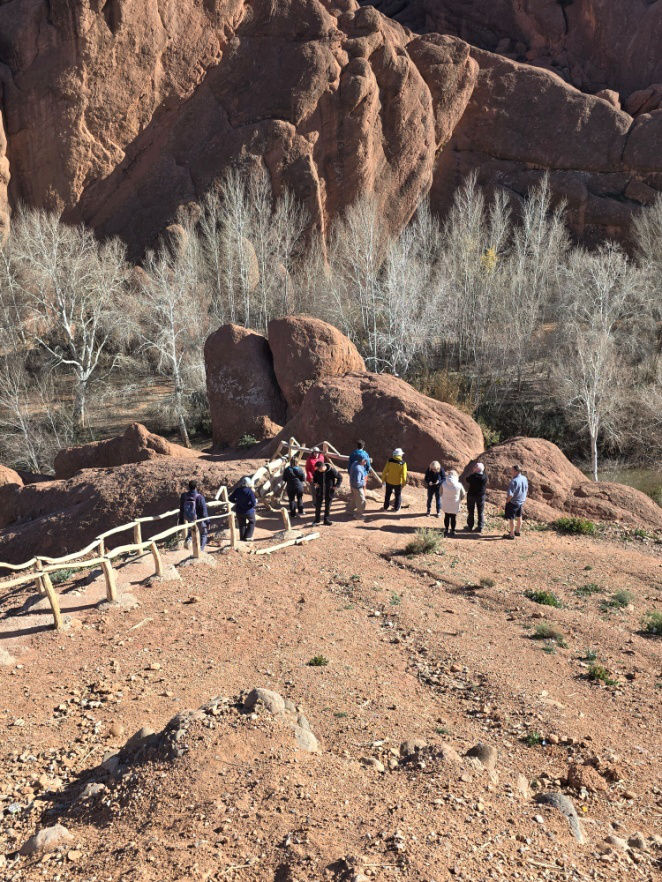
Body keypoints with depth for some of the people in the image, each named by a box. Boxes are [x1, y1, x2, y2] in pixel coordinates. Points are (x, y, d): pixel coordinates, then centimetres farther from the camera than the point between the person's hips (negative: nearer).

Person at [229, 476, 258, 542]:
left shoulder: (237, 490, -6)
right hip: (248, 511, -4)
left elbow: (231, 499, 1)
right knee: (252, 522, 21)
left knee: (242, 524, 20)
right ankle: (248, 537, 15)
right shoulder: (249, 491, -20)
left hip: (239, 511, 4)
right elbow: (253, 503, -23)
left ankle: (242, 538, 25)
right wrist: (256, 501, -2)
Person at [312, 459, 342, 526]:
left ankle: (326, 520, 23)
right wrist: (315, 483, -7)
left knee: (327, 506, 10)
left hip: (329, 491, -2)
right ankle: (317, 520, 19)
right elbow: (314, 477, 12)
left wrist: (336, 486, -14)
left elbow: (340, 477, -7)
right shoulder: (317, 471, -10)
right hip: (319, 491, 2)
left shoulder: (332, 470, -20)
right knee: (318, 506, 6)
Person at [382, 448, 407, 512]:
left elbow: (385, 471, -7)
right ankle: (396, 508, 26)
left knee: (387, 495, 19)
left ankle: (385, 508, 26)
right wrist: (403, 483, 0)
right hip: (398, 483, -2)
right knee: (398, 495, 19)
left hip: (389, 481, 2)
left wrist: (383, 479, 6)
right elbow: (404, 475, -14)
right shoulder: (403, 463, -16)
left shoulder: (390, 461, -11)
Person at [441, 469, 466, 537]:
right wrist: (460, 500, 12)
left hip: (446, 504, 1)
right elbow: (463, 494, -7)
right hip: (455, 504, -1)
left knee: (447, 516, 19)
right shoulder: (458, 485, -18)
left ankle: (446, 530, 27)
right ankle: (452, 531, 22)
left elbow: (441, 493, -5)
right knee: (453, 517, 14)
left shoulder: (444, 484, -16)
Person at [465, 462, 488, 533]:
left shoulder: (472, 476, -23)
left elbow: (467, 479, -2)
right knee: (481, 512, 14)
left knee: (470, 511, 13)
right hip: (481, 496, 2)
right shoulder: (485, 477, -15)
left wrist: (472, 472, -2)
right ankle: (480, 527, 17)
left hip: (471, 495, -2)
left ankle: (470, 526, 22)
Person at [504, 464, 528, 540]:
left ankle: (511, 535, 16)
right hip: (521, 502, 8)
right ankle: (518, 531, 39)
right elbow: (526, 490, 9)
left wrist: (507, 500, -12)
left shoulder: (514, 481, -29)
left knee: (511, 518, 7)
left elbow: (511, 495, -30)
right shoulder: (524, 479, -4)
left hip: (513, 502, -8)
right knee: (519, 517, 23)